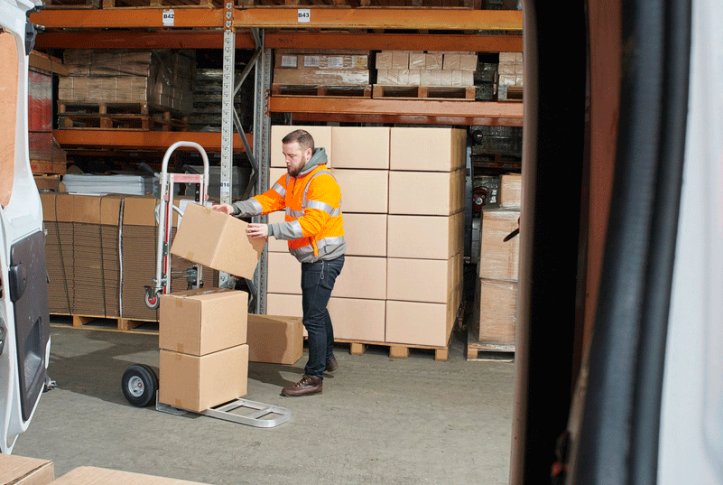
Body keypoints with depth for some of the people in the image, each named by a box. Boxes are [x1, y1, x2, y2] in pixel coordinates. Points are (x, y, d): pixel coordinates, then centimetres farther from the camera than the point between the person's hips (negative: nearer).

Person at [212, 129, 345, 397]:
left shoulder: (322, 182, -22)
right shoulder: (292, 177, 10)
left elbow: (312, 224, -31)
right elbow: (270, 199, 4)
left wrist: (271, 230, -36)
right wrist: (236, 208, -11)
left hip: (325, 259, -10)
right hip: (311, 257, 10)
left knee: (313, 317, -7)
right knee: (317, 308, 25)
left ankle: (314, 378, 3)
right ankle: (327, 358, 44)